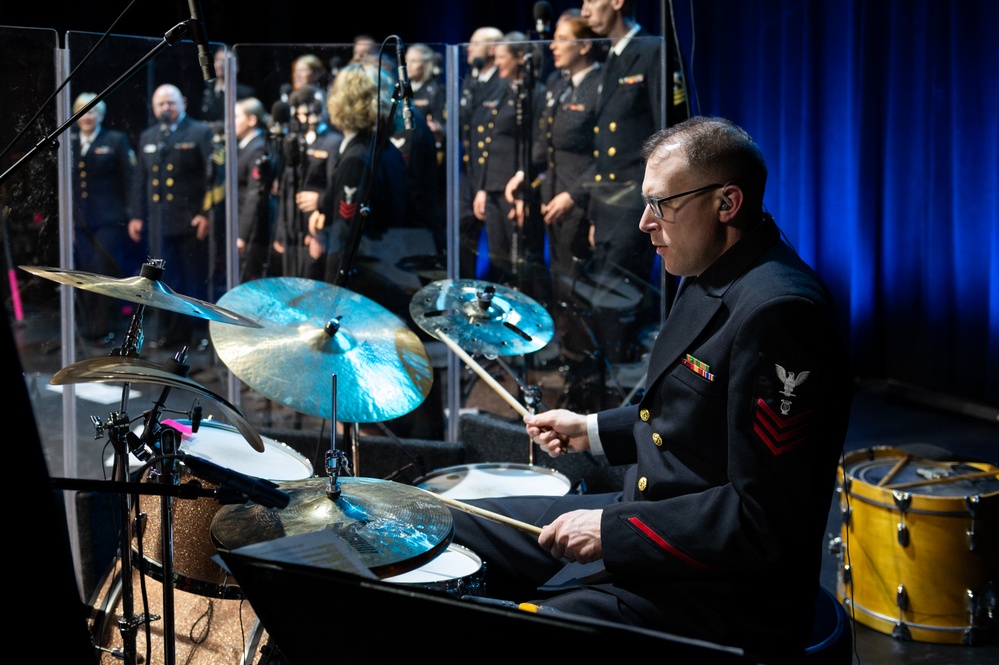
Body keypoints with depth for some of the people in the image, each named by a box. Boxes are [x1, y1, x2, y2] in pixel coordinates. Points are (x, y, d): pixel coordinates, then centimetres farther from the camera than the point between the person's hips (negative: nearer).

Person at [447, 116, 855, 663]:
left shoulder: (778, 312, -25)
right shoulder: (712, 275, 8)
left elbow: (763, 520, -27)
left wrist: (614, 529, -23)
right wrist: (594, 431, 14)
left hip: (716, 593, -10)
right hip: (644, 516, 11)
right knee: (454, 528, 15)